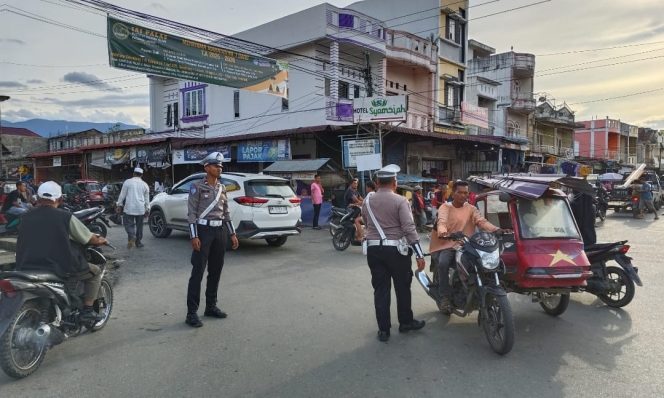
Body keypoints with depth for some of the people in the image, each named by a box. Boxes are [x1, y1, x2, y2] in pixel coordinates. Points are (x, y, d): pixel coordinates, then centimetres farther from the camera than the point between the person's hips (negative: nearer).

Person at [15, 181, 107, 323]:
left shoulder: (26, 218, 6)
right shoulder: (65, 217, -6)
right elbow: (90, 239, 1)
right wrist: (100, 240, 23)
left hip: (26, 270, 5)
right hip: (60, 269, -5)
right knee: (95, 271, 15)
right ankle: (87, 310, 5)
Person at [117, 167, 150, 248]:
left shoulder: (128, 182, 0)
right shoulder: (145, 184, 8)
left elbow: (122, 195, 1)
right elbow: (147, 199, 10)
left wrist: (119, 205, 9)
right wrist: (147, 209, 14)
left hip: (129, 208, -2)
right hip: (140, 209, 2)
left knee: (129, 223, 3)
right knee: (139, 225, 12)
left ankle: (131, 236, -23)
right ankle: (138, 242, 17)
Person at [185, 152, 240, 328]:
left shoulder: (222, 188, 12)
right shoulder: (197, 187, -5)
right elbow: (192, 213, -9)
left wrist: (232, 234, 11)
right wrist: (194, 236, -16)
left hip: (220, 231, 6)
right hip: (204, 230, -6)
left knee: (216, 271, 10)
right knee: (198, 272, -6)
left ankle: (211, 306, 21)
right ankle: (192, 313, -2)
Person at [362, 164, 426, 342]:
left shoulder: (367, 201, 4)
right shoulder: (400, 201, -10)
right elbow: (409, 228, -17)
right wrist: (419, 254, -16)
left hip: (373, 249, 4)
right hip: (395, 249, -3)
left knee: (381, 289, 8)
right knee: (402, 287, 14)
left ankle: (383, 329, 12)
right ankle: (405, 322, 28)